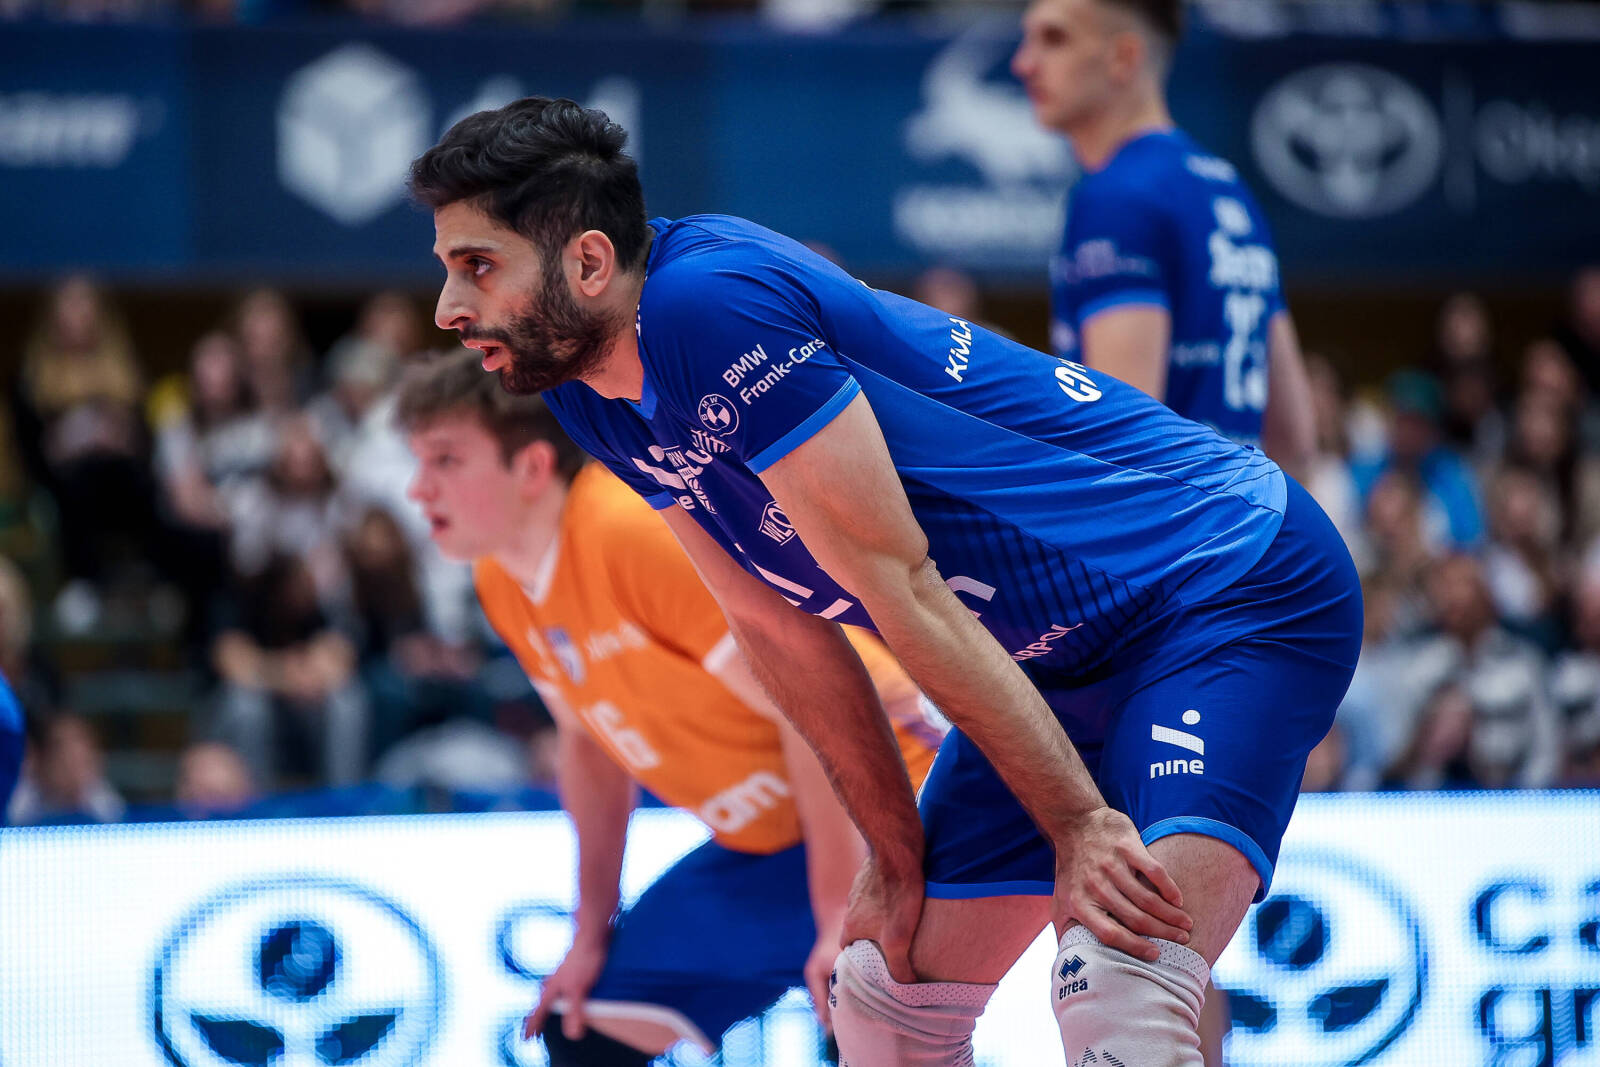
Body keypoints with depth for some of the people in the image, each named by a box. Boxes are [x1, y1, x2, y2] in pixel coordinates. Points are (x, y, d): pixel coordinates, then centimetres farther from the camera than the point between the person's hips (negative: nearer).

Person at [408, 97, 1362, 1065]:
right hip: (1057, 661, 10)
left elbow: (901, 589, -24)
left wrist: (1080, 823, -21)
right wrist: (897, 851, 9)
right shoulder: (590, 393, 3)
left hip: (1234, 592, -10)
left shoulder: (708, 300, -25)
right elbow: (781, 628, 10)